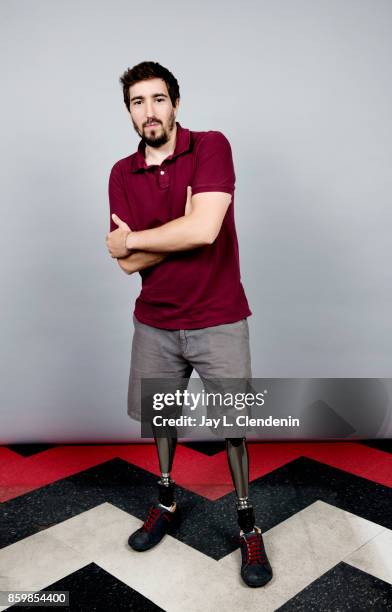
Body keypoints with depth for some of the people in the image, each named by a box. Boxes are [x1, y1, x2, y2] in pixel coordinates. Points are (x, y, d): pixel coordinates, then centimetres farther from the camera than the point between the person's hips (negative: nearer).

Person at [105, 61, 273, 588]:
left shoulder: (211, 147, -10)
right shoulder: (122, 174, 2)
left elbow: (203, 229, -25)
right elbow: (127, 263, -6)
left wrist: (132, 239, -12)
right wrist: (182, 227, -17)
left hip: (218, 321, -4)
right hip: (155, 323, 4)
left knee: (232, 424, 5)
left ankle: (247, 524, 29)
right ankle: (166, 504, 43)